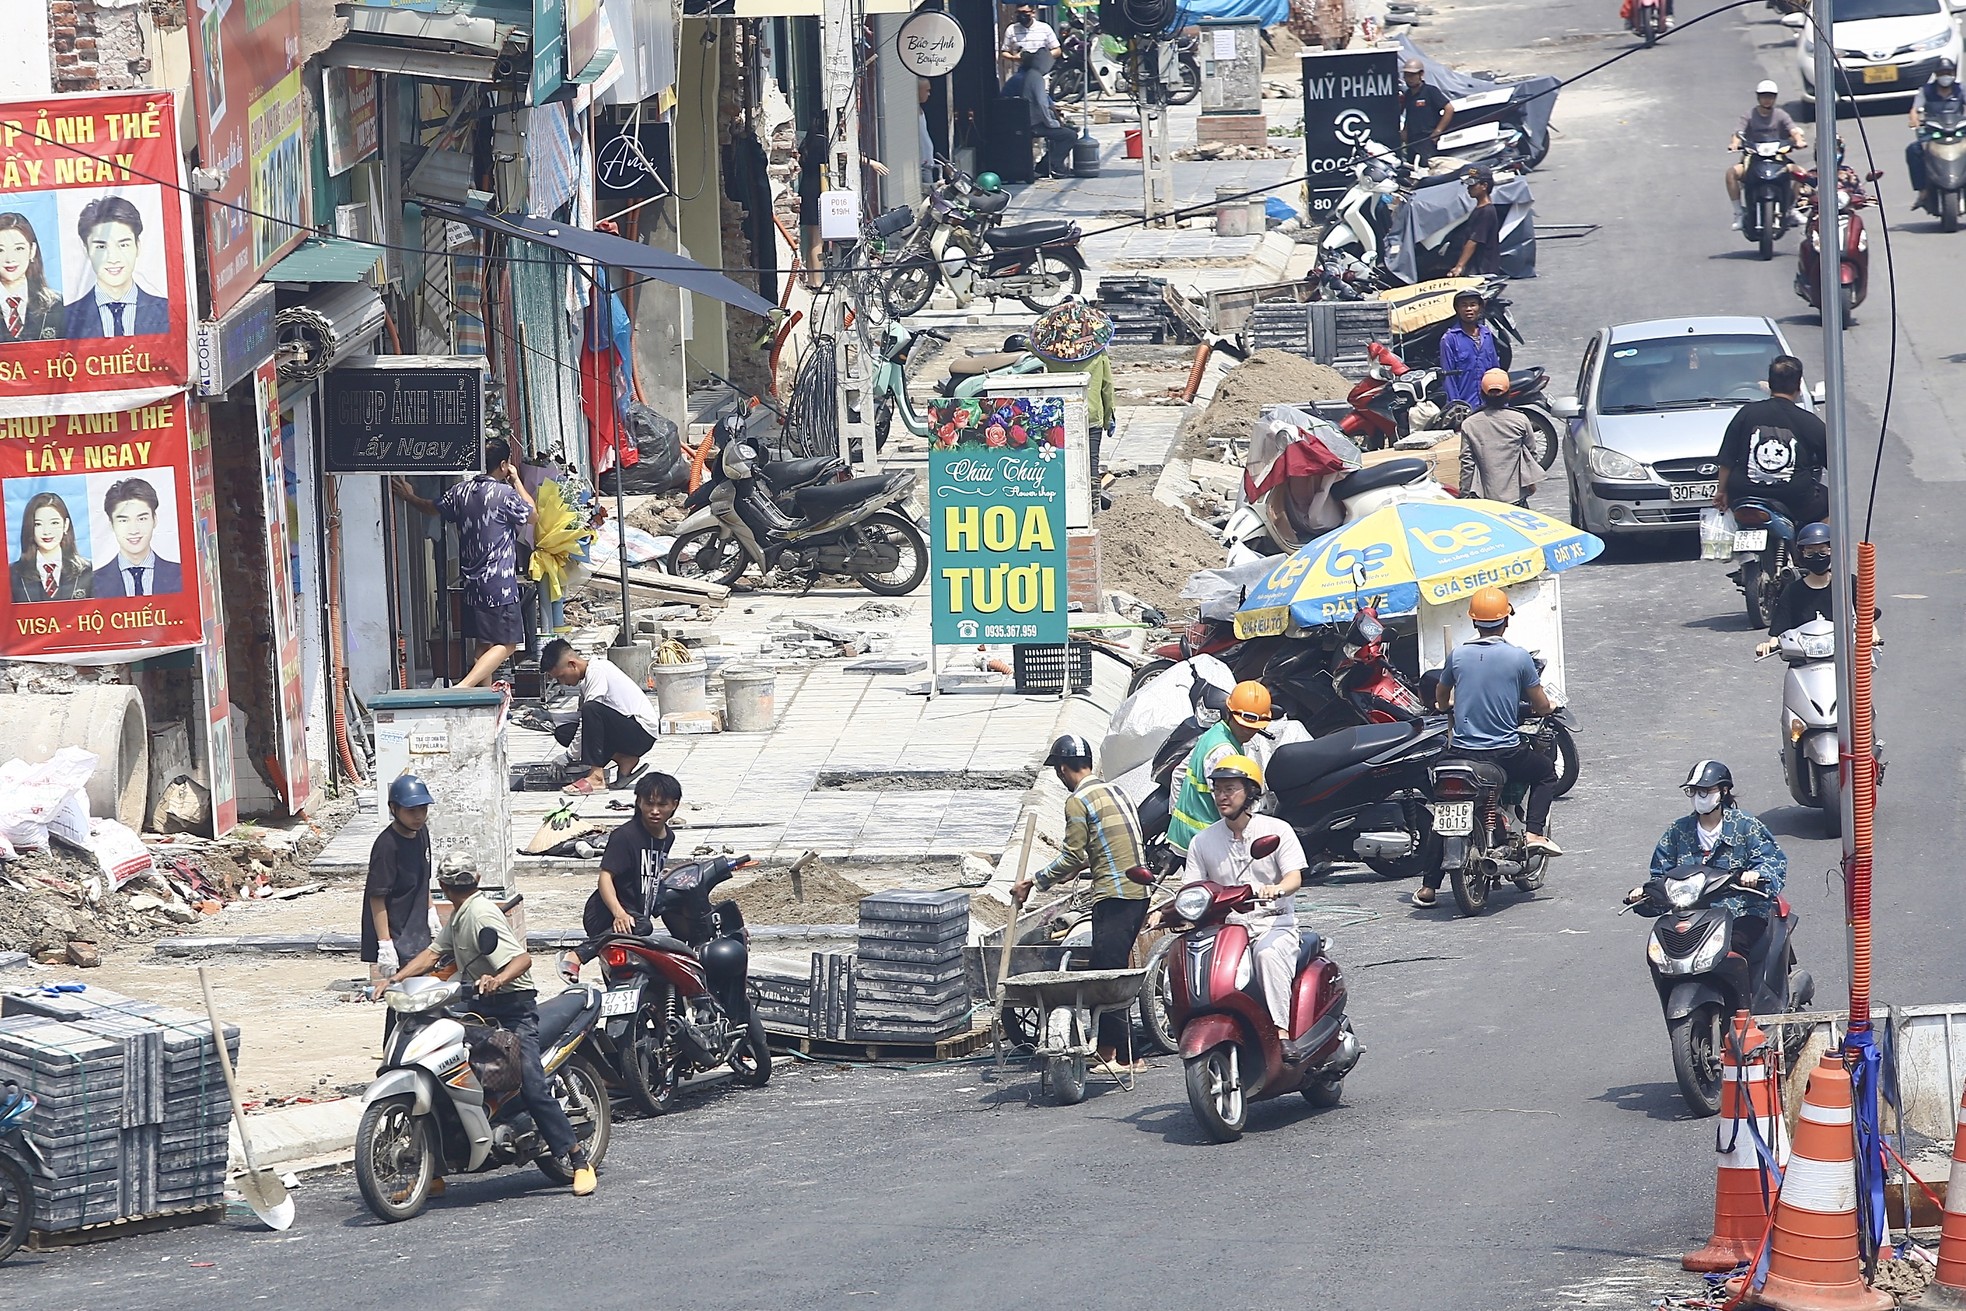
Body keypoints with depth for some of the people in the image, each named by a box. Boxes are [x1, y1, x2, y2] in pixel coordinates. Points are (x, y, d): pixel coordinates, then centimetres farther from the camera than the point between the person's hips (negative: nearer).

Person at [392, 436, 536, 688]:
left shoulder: (461, 491, 5)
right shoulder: (505, 494, -14)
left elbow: (433, 508, 24)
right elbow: (532, 515, 2)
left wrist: (410, 497, 43)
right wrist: (517, 481, 9)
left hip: (472, 582, 7)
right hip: (499, 585, -7)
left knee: (484, 645, 16)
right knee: (506, 644, -8)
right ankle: (463, 686, -24)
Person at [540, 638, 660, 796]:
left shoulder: (597, 671, -17)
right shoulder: (589, 672, 11)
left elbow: (590, 712, -22)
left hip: (642, 733, -10)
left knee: (591, 711, -33)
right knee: (564, 732, -2)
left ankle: (596, 777, -30)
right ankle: (625, 761, 1)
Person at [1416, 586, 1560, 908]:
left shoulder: (1458, 655, 0)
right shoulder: (1519, 657, -8)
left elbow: (1441, 698, 16)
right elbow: (1540, 706, -1)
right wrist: (1549, 706, 24)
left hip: (1462, 751, 2)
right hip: (1505, 753, -2)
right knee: (1546, 772, 27)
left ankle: (1429, 887, 13)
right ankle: (1534, 832, 9)